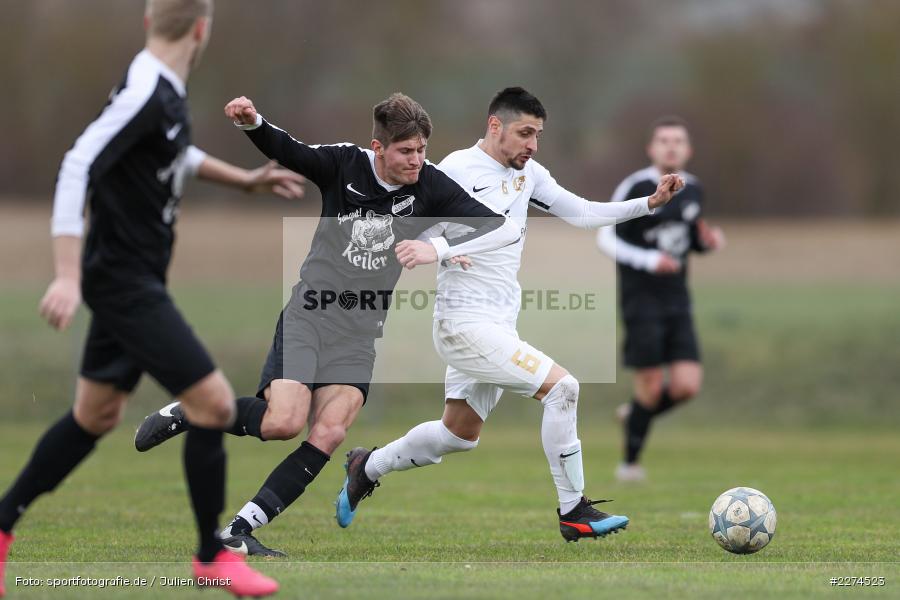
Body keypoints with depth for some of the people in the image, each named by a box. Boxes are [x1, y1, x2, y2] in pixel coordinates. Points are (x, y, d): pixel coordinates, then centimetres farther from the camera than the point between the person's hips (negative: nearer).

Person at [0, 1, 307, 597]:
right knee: (214, 402, -9)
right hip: (126, 283, -10)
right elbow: (77, 170, -27)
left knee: (95, 416, 18)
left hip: (133, 282, 10)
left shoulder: (166, 93, 9)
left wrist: (246, 179, 28)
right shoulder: (146, 96, -21)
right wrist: (68, 277, -31)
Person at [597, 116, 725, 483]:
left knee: (687, 386, -7)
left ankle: (635, 414, 25)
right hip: (641, 300, -5)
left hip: (677, 301, 5)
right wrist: (648, 260, -21)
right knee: (651, 387, -4)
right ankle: (630, 462, 17)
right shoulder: (635, 187, -10)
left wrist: (708, 241, 0)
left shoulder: (692, 189, 9)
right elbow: (606, 239, -9)